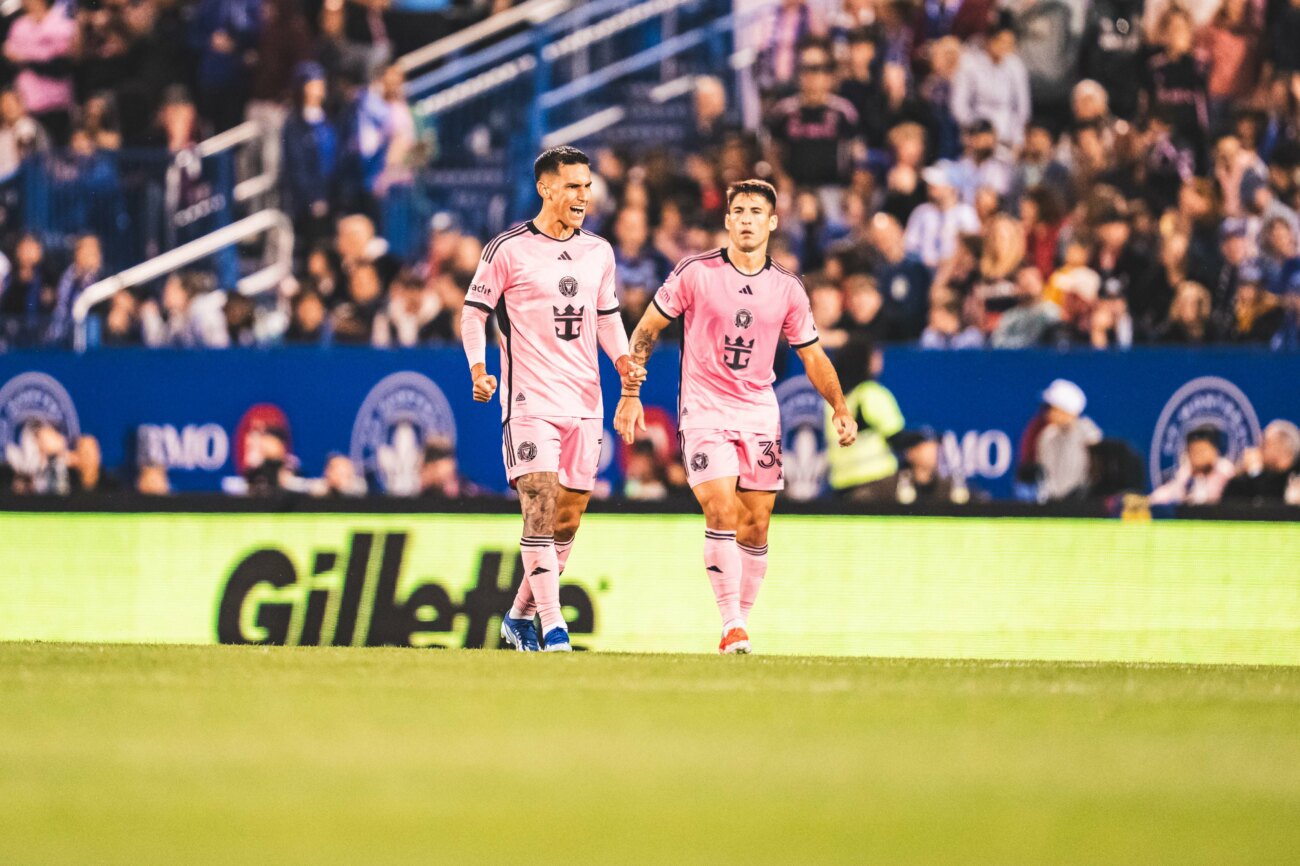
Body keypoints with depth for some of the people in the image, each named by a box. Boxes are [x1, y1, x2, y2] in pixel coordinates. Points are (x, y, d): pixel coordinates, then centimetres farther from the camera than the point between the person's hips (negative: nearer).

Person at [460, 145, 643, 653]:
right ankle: (552, 627, -18)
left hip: (585, 402, 6)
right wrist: (478, 371, -12)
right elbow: (473, 310, 1)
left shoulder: (599, 252, 12)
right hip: (530, 400, -6)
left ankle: (519, 618, 23)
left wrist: (623, 361, 5)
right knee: (540, 510, -16)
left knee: (567, 522, 8)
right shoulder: (508, 250, -5)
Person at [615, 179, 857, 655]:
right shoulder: (695, 272, -5)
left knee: (755, 525, 3)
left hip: (760, 415, 3)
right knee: (721, 513, -17)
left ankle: (742, 622, 15)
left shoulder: (787, 289, 3)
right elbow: (647, 329, 3)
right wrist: (630, 394, -1)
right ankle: (731, 627, -18)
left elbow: (812, 355, 12)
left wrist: (840, 407, 0)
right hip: (705, 413, -3)